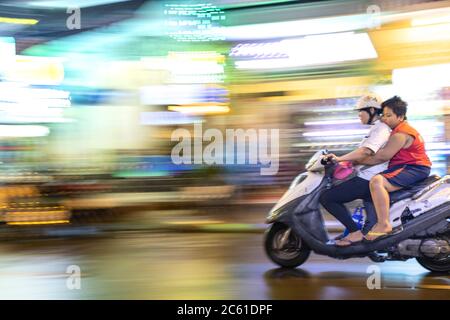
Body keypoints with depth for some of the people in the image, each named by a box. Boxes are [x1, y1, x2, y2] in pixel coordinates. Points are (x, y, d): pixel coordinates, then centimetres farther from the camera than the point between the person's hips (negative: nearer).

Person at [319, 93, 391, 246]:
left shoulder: (381, 128, -11)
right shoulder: (377, 128, 21)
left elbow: (366, 151, -27)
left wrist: (339, 158, -25)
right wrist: (342, 160, 22)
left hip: (367, 179, -11)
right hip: (367, 178, 11)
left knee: (326, 198, -14)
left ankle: (355, 232, -12)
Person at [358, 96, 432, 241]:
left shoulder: (401, 134, -16)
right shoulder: (399, 130, 20)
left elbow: (383, 156, -23)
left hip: (414, 169, -12)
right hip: (407, 167, 12)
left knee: (376, 181, -32)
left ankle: (384, 224, -33)